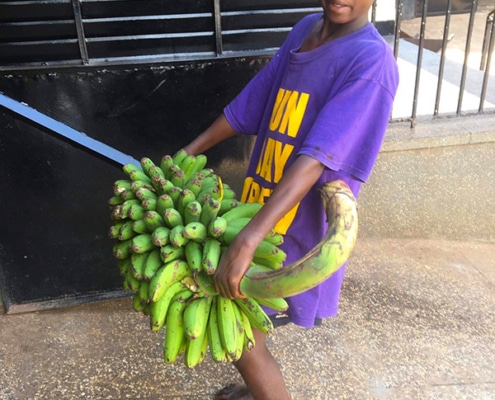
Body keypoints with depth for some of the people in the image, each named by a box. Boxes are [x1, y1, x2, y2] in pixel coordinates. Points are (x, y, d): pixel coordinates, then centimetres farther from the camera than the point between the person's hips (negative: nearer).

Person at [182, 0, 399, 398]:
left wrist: (247, 240, -39)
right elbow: (250, 103, 9)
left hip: (298, 226, -7)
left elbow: (316, 158, -32)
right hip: (260, 207, 7)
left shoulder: (371, 60, -20)